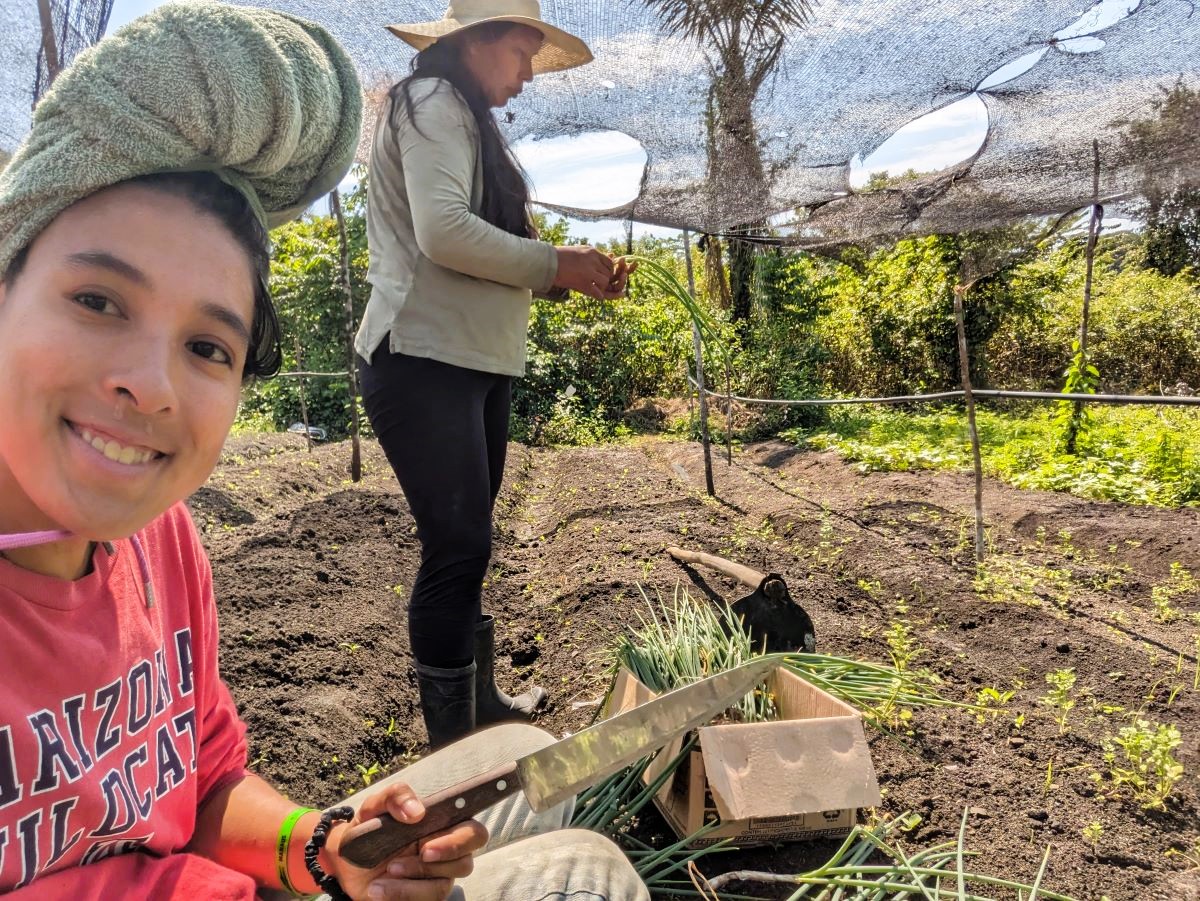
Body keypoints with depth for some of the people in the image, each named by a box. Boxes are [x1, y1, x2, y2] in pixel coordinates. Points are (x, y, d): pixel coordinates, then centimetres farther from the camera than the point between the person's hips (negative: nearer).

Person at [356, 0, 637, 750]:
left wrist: (574, 276, 4)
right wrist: (554, 264, -12)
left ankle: (479, 700, 30)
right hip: (424, 362, -9)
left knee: (468, 544, 15)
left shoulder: (473, 122, 22)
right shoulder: (432, 103, -6)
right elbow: (443, 232, -21)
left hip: (479, 363, 9)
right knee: (458, 546, -9)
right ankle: (450, 744, 3)